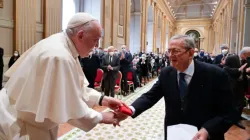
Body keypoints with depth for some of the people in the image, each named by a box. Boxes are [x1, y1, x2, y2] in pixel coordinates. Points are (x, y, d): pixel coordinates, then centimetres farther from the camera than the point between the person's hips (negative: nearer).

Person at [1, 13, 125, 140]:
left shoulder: (62, 45, -3)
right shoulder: (60, 56, -33)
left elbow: (76, 86, 3)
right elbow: (70, 107, -27)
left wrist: (101, 99, -6)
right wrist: (100, 117, -15)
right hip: (31, 119, -8)